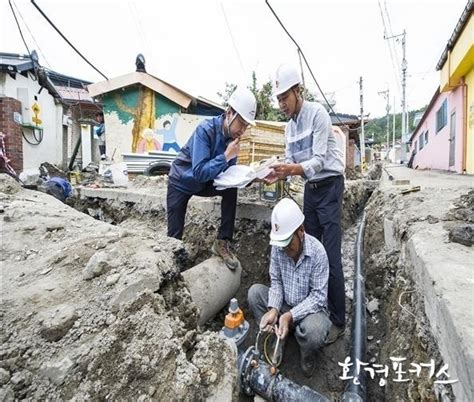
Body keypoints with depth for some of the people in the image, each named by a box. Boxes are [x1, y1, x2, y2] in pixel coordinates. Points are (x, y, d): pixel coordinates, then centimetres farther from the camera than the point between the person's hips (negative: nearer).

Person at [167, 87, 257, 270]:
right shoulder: (206, 129, -30)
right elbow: (199, 172, -37)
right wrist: (226, 156, -38)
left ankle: (223, 242, -12)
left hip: (203, 183, 5)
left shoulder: (232, 135, -11)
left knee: (231, 188, -21)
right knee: (174, 236, -2)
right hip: (181, 183, -5)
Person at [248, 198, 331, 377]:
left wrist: (290, 316, -33)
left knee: (314, 330, -36)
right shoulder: (277, 247, -14)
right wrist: (274, 309, -24)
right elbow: (276, 281, -6)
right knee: (255, 291, -17)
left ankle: (306, 355, 4)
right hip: (284, 305, 4)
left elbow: (318, 296, -23)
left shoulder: (317, 252, -25)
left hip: (310, 308, -4)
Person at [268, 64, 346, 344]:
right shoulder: (289, 126, 10)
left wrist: (294, 170, -36)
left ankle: (338, 321, 5)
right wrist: (279, 173, -14)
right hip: (310, 188, 8)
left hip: (329, 185, -7)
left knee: (331, 256, -8)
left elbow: (319, 161, -20)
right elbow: (292, 163, 6)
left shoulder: (317, 113, -13)